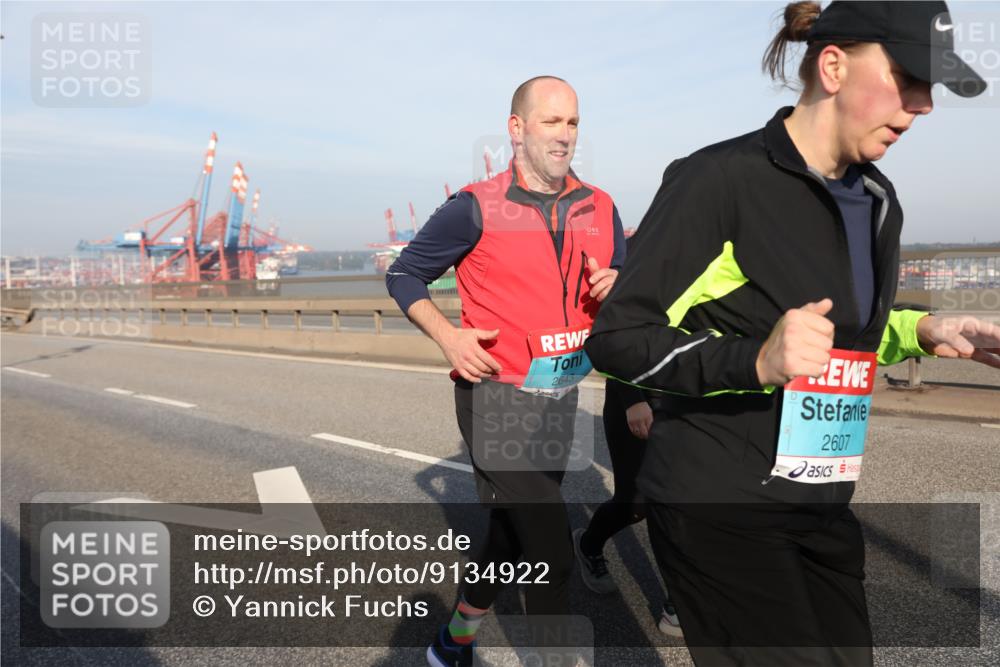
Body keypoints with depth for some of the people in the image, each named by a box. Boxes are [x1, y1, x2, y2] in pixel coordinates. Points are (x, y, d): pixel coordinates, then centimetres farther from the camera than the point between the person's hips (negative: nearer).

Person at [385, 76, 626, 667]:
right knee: (551, 550, -8)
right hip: (497, 396, -6)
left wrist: (615, 287, -9)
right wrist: (449, 336, -14)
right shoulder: (477, 208, -8)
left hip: (561, 398, 6)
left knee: (515, 533, 19)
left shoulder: (601, 209, 6)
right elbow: (404, 274, 1)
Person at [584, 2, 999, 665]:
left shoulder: (876, 200, 9)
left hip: (822, 506, 8)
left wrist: (923, 332, 4)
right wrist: (755, 362, -31)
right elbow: (615, 339, -18)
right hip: (720, 505, -8)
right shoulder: (721, 178, -16)